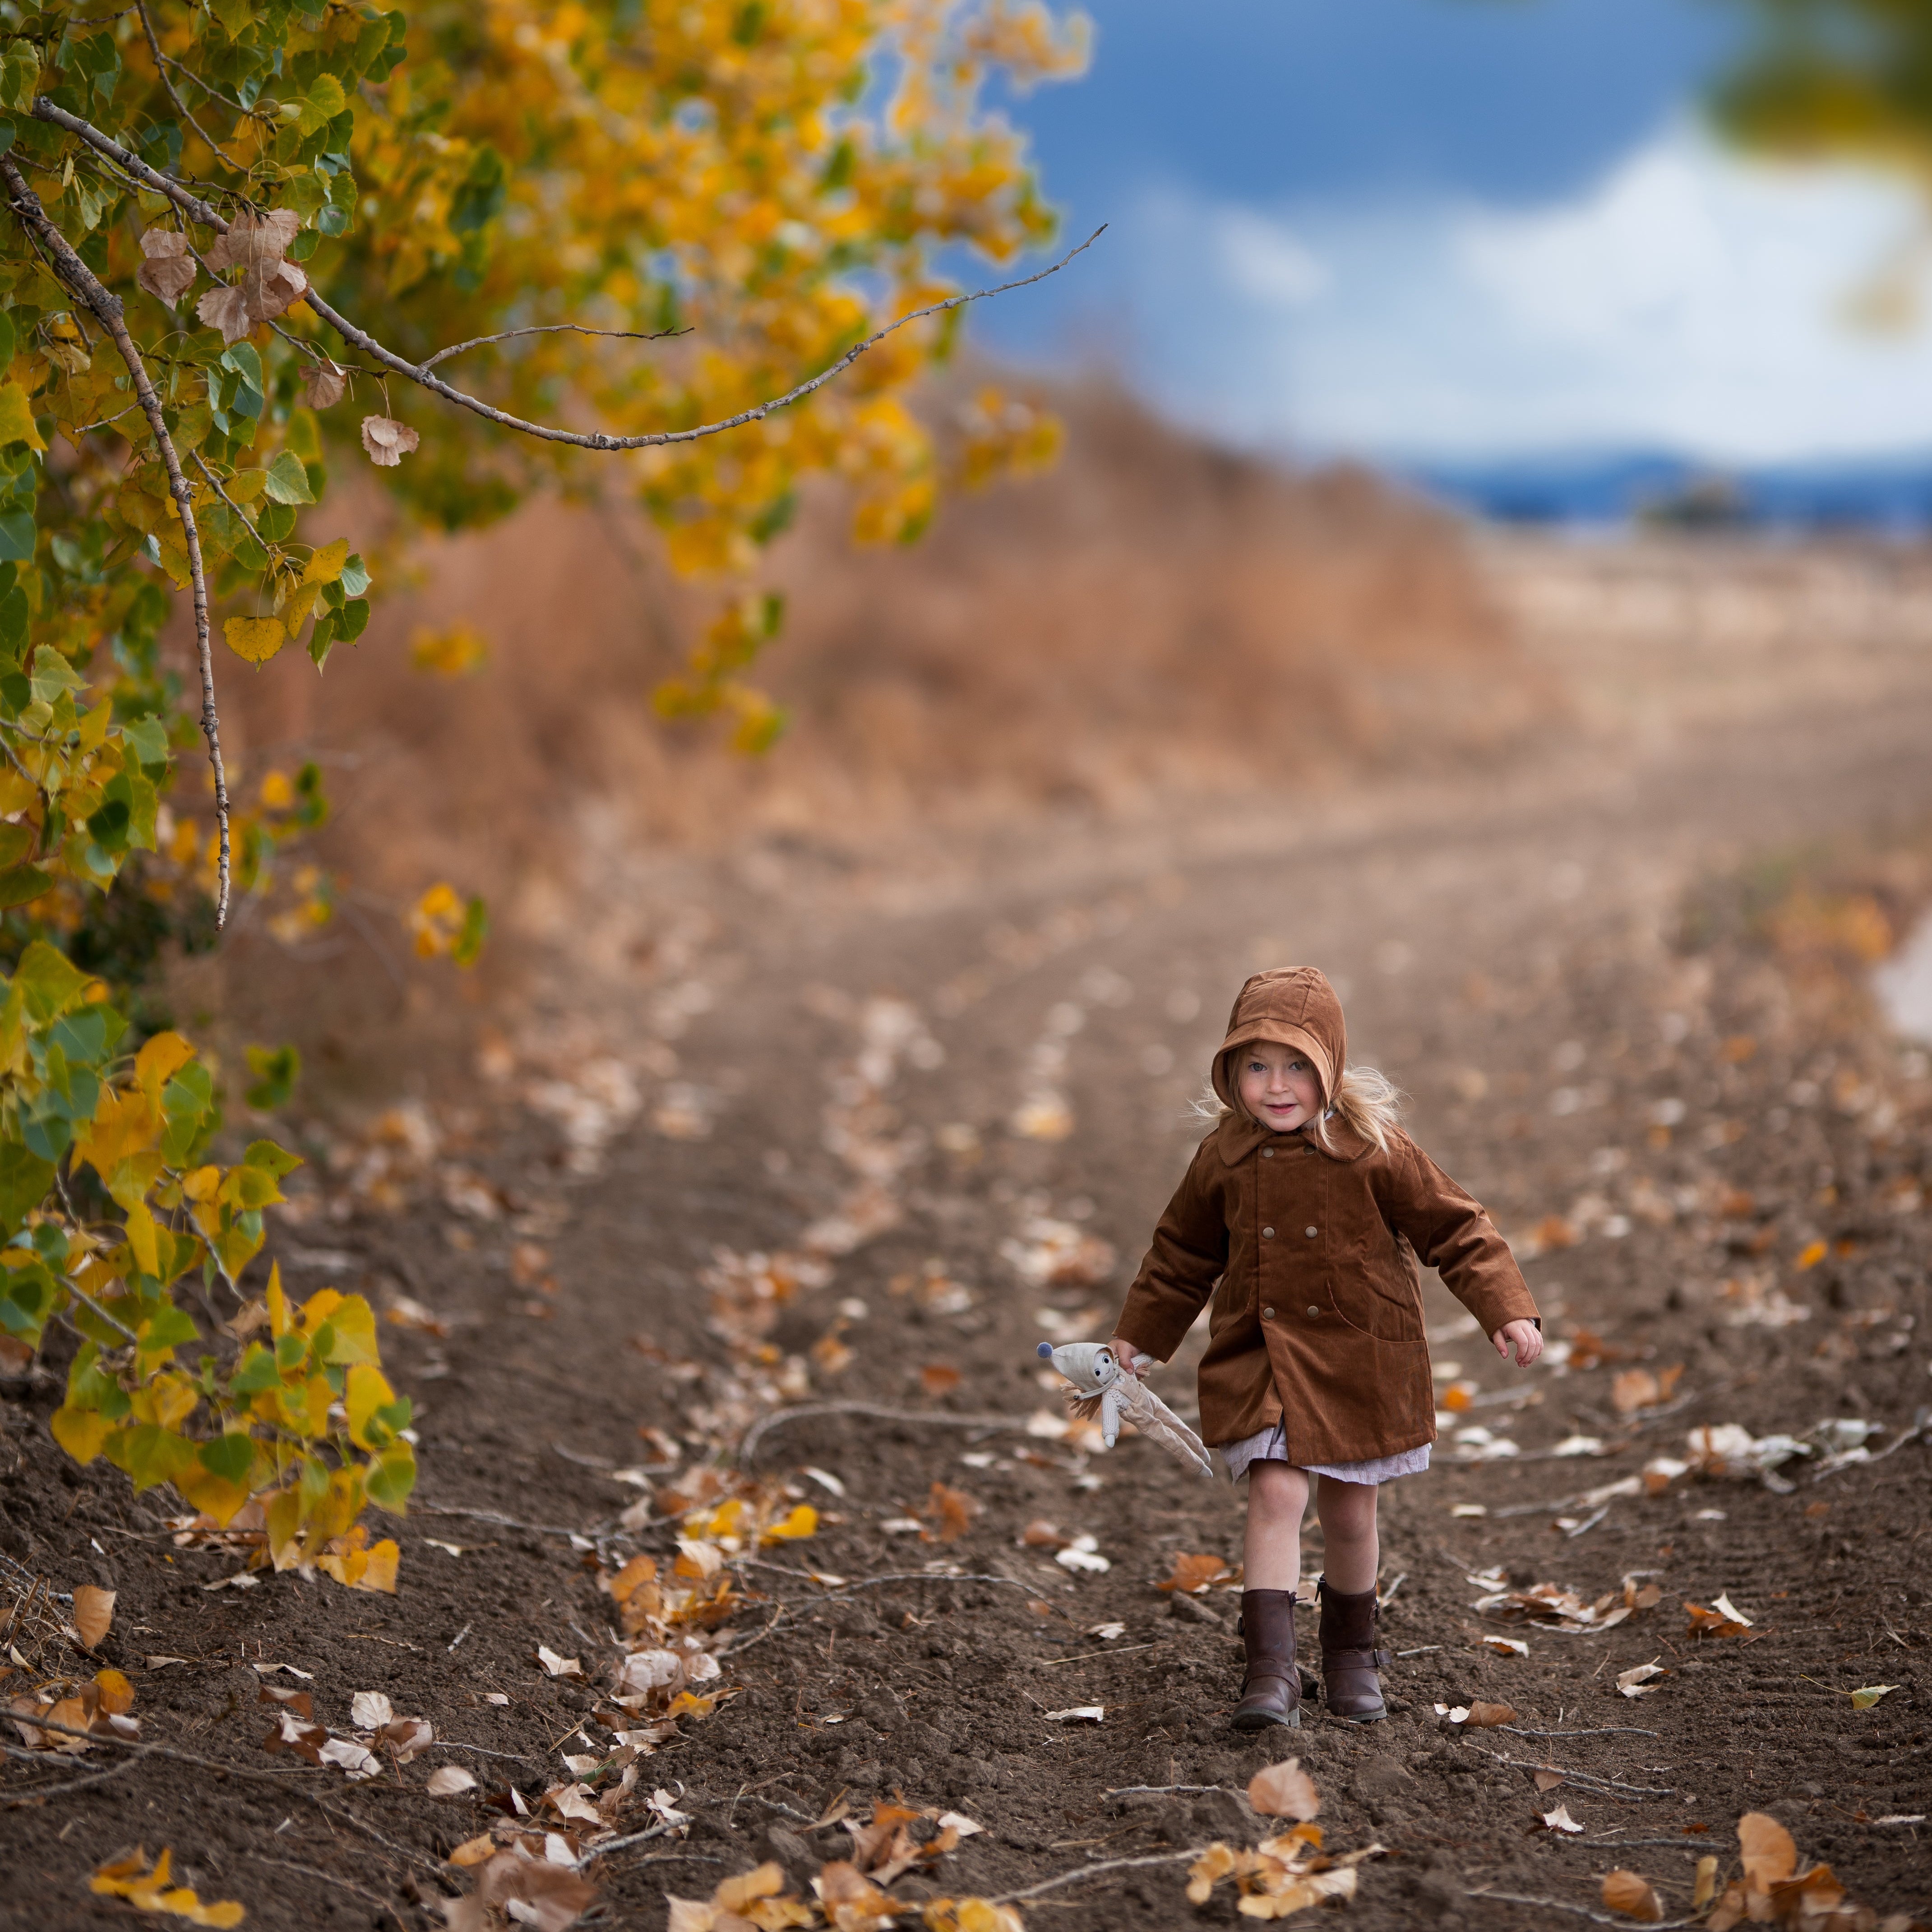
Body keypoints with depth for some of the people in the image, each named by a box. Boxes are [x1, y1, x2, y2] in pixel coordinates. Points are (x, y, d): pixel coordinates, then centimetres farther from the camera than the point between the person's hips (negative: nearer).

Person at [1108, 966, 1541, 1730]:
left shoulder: (1373, 1152, -11)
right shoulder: (1224, 1158, -2)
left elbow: (1457, 1231, -5)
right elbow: (1182, 1256, 12)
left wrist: (1508, 1313, -14)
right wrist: (1138, 1337, 16)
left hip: (1359, 1363, -1)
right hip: (1259, 1359, 1)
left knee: (1350, 1512, 9)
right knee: (1275, 1496, -14)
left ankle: (1351, 1653, 32)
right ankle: (1270, 1668, -14)